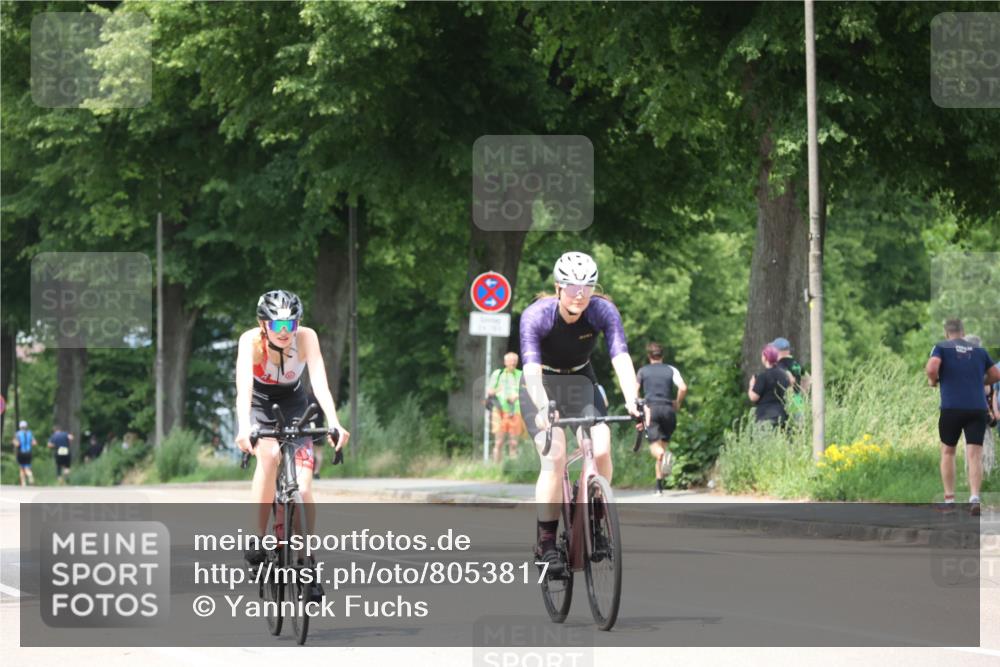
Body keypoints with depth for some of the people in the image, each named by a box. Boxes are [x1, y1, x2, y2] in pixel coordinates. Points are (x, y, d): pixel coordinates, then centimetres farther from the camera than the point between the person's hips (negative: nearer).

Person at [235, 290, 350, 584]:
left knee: (303, 487, -11)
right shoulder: (251, 340, -28)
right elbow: (244, 387, -40)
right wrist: (244, 428, -56)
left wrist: (334, 423, -50)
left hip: (294, 407, 1)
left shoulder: (306, 338, -25)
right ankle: (258, 537, -22)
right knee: (270, 454, -32)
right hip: (260, 406, -1)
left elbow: (320, 383, -34)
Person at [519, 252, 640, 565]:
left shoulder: (603, 311, -21)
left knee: (601, 448, -21)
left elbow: (621, 358, -31)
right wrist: (543, 408, -56)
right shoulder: (536, 315, -27)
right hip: (542, 387, -2)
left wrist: (632, 401, -48)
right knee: (555, 456, -23)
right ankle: (546, 543, -15)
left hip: (580, 383, 2)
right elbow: (531, 367, -38)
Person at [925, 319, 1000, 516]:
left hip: (952, 408, -1)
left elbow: (931, 368, -15)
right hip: (978, 409, 2)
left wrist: (933, 381, 6)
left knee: (948, 452, 15)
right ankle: (974, 497, -20)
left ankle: (949, 499, 13)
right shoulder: (978, 350, 14)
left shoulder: (942, 347, 3)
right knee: (974, 455, -1)